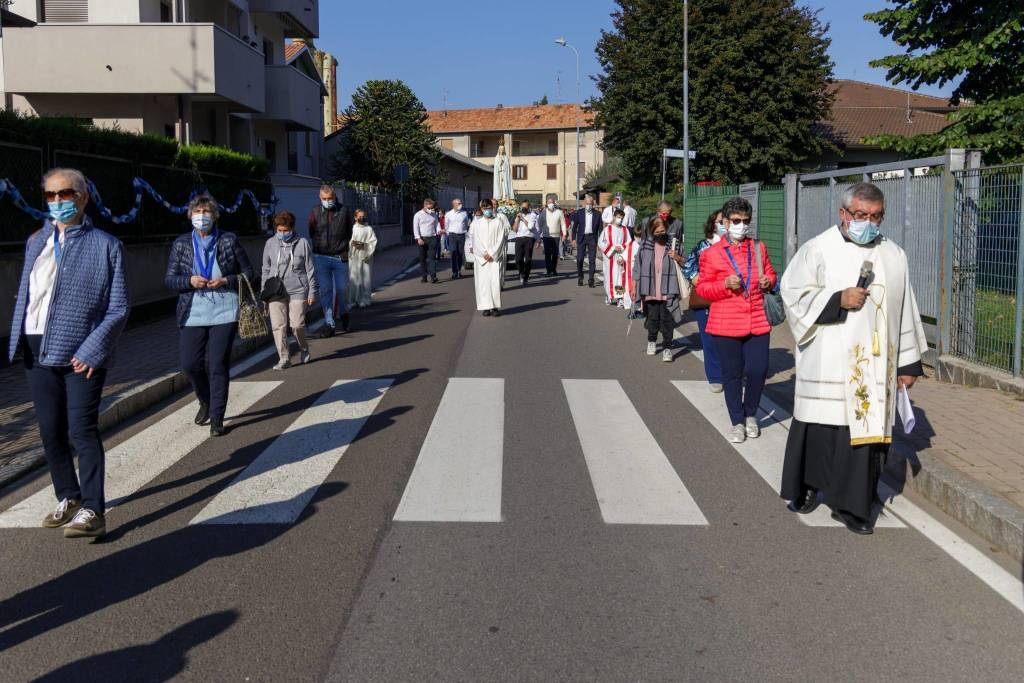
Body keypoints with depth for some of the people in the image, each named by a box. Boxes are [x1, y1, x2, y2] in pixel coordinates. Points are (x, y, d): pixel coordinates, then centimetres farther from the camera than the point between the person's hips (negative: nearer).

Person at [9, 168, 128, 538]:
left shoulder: (105, 245, -3)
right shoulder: (36, 241, 13)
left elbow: (118, 308, -7)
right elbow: (25, 294, 17)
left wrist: (92, 350, -16)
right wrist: (17, 339, 7)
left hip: (80, 353, -5)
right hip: (38, 349, 5)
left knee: (82, 430, -6)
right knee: (50, 431, 11)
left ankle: (92, 511, -1)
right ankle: (68, 498, 27)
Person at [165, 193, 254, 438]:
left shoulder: (229, 241, 2)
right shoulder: (181, 244, 7)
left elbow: (248, 273, 6)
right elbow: (169, 279, 8)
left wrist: (226, 281, -11)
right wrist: (190, 281, -12)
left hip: (224, 312, -2)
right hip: (193, 313, 2)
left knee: (218, 365, -3)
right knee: (190, 364, 0)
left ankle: (216, 418, 8)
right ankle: (206, 402, 30)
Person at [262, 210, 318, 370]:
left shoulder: (302, 243, 0)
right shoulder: (270, 243, 7)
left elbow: (311, 269, 3)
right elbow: (266, 269, 15)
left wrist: (312, 291, 1)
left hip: (297, 291, -2)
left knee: (297, 324, -7)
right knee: (278, 326, -4)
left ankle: (304, 350, 21)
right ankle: (284, 358, 4)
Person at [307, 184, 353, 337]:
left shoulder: (344, 210, -1)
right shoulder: (315, 212, -1)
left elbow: (349, 233, 9)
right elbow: (312, 233, 10)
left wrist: (342, 247, 3)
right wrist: (322, 246, 5)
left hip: (340, 257, 0)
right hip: (321, 257, 0)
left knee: (342, 289, 6)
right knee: (325, 290, -1)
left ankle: (344, 314, 34)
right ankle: (329, 324, 3)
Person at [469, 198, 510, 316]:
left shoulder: (499, 221, 4)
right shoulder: (477, 222, 8)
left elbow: (501, 239, -2)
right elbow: (476, 240, 2)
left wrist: (492, 254, -9)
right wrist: (484, 253, -9)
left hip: (496, 257, -1)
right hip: (481, 257, 1)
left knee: (495, 281, -8)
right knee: (483, 281, -3)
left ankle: (495, 306, -5)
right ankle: (486, 306, -1)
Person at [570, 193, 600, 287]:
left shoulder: (597, 214, 3)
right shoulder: (579, 213, 3)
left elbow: (600, 228, 6)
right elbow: (574, 226, 6)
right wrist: (573, 239, -1)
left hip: (592, 238, 0)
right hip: (581, 238, 0)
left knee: (592, 259, -2)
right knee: (579, 259, -2)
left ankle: (591, 280, 4)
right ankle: (580, 277, 16)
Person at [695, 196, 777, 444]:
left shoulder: (758, 248, 10)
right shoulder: (712, 253, 0)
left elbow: (770, 274, 21)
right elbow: (702, 287, 1)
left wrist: (768, 282, -2)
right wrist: (725, 284, -15)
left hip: (757, 322, 2)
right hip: (726, 325, -2)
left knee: (758, 370, -2)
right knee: (732, 374, 5)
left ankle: (750, 414, 24)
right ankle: (737, 422, 21)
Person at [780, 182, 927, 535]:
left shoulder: (893, 255, 11)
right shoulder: (817, 250, -1)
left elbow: (904, 310, 13)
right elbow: (794, 295, -5)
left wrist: (908, 362, 11)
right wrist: (838, 300, -16)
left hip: (874, 366, 3)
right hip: (827, 364, -3)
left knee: (867, 427, 2)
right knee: (819, 425, 3)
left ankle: (852, 503, 13)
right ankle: (807, 486, 25)